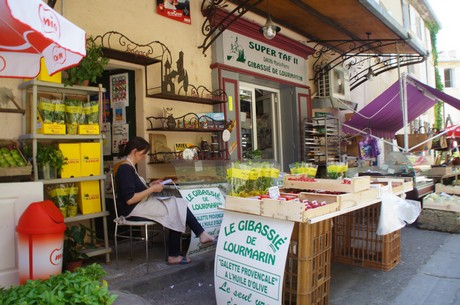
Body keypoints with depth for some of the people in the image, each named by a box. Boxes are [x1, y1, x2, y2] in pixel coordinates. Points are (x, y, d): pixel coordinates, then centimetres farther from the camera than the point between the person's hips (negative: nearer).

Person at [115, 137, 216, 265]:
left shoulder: (130, 167, 13)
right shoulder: (125, 169, -17)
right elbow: (129, 199, -23)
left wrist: (150, 185, 4)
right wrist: (152, 189, -17)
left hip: (142, 204, 9)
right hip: (133, 210, -9)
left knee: (178, 205, -7)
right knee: (176, 211, -13)